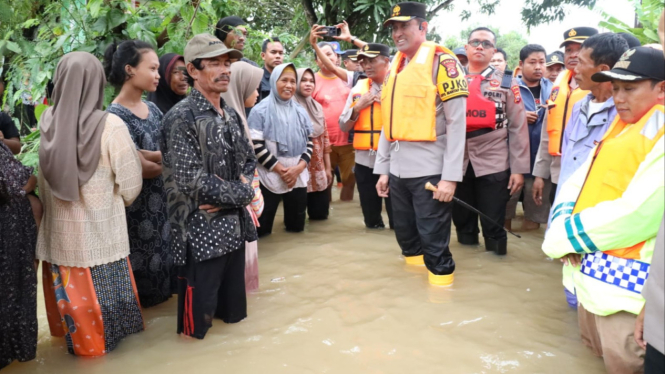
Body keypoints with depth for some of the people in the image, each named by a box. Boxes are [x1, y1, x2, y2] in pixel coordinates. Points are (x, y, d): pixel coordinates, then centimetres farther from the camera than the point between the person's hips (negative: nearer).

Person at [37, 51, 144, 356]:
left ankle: (77, 339, 34)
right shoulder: (110, 125, -17)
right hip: (101, 228, -3)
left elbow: (43, 181, 4)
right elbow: (129, 181, -11)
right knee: (100, 289, 13)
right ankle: (101, 339, 27)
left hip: (60, 228, 3)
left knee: (70, 291, 17)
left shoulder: (47, 122, -7)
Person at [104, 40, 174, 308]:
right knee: (143, 264, 7)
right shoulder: (115, 116, -18)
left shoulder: (152, 109, 6)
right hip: (137, 206, -7)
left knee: (163, 258, 17)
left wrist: (148, 155, -17)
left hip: (162, 200, 7)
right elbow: (143, 168, -20)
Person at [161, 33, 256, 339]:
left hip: (234, 224, 8)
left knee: (233, 302, 20)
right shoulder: (181, 118, -15)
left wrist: (234, 195, -7)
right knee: (200, 304, 6)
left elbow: (249, 160, 14)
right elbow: (190, 180, -22)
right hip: (201, 229, -7)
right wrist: (242, 193, -13)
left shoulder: (231, 115, 10)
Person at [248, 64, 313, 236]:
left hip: (299, 177, 5)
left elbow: (310, 142, 8)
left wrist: (298, 168, -9)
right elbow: (256, 146, -13)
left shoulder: (300, 112, 10)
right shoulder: (261, 111, -6)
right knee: (262, 229, -2)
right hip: (269, 177, -4)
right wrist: (281, 170, -14)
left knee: (297, 226, 13)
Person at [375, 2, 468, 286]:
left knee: (433, 242, -1)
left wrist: (450, 176, -16)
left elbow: (456, 122, -12)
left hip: (430, 169, -7)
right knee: (406, 236, 16)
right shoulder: (395, 67, 15)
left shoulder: (441, 61, -6)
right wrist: (383, 169, 14)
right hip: (398, 170, 7)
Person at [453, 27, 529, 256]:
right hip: (457, 164, 2)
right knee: (462, 223, 13)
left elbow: (518, 128, -1)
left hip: (493, 164, -2)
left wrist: (519, 169, -6)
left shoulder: (507, 82, 2)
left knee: (493, 227, 4)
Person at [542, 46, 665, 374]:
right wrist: (563, 225, -8)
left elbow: (637, 213, -25)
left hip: (627, 276, -9)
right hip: (592, 266, 9)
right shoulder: (619, 128, 14)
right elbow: (578, 182, 13)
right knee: (595, 347, 22)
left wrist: (566, 236, -15)